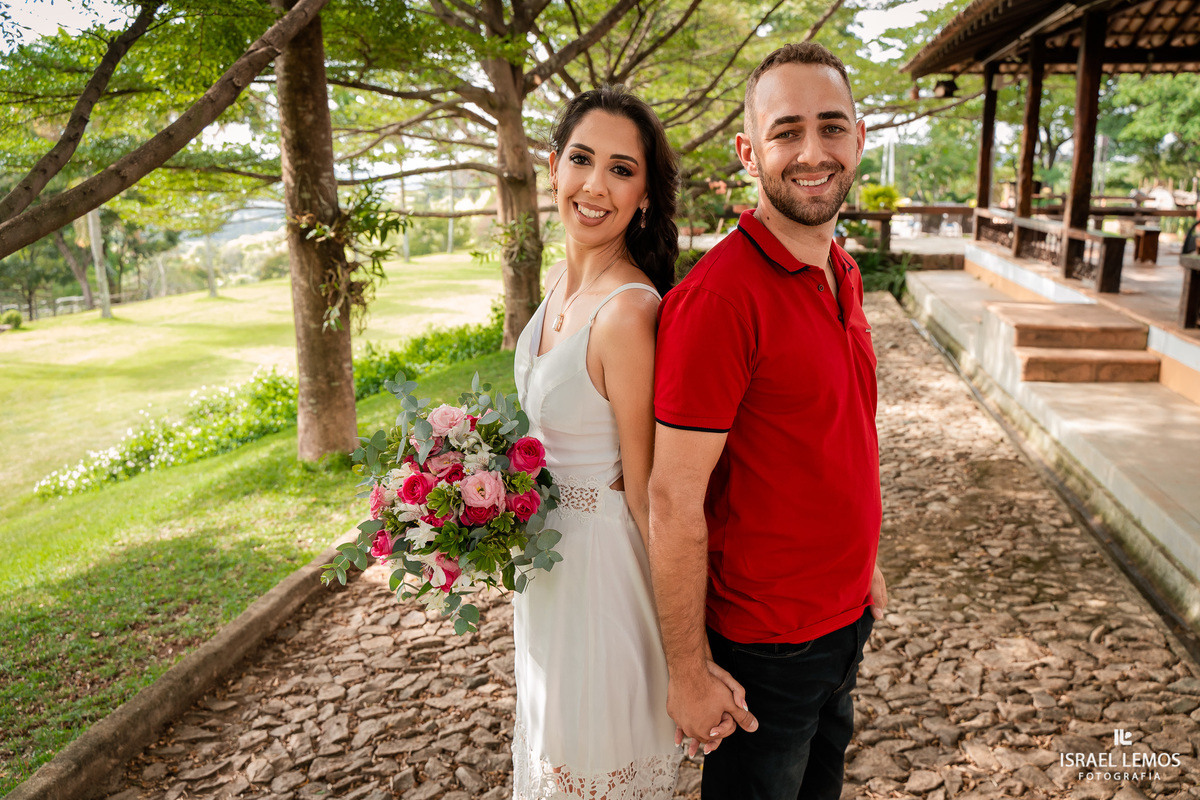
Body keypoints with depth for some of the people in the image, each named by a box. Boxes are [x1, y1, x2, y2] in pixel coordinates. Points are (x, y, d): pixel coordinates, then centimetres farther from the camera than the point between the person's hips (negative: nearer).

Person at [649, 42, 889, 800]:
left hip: (846, 616, 8)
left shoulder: (844, 273, 2)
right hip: (765, 641, -8)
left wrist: (864, 561, 17)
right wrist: (688, 672, -17)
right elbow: (674, 503, -23)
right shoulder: (716, 296, -25)